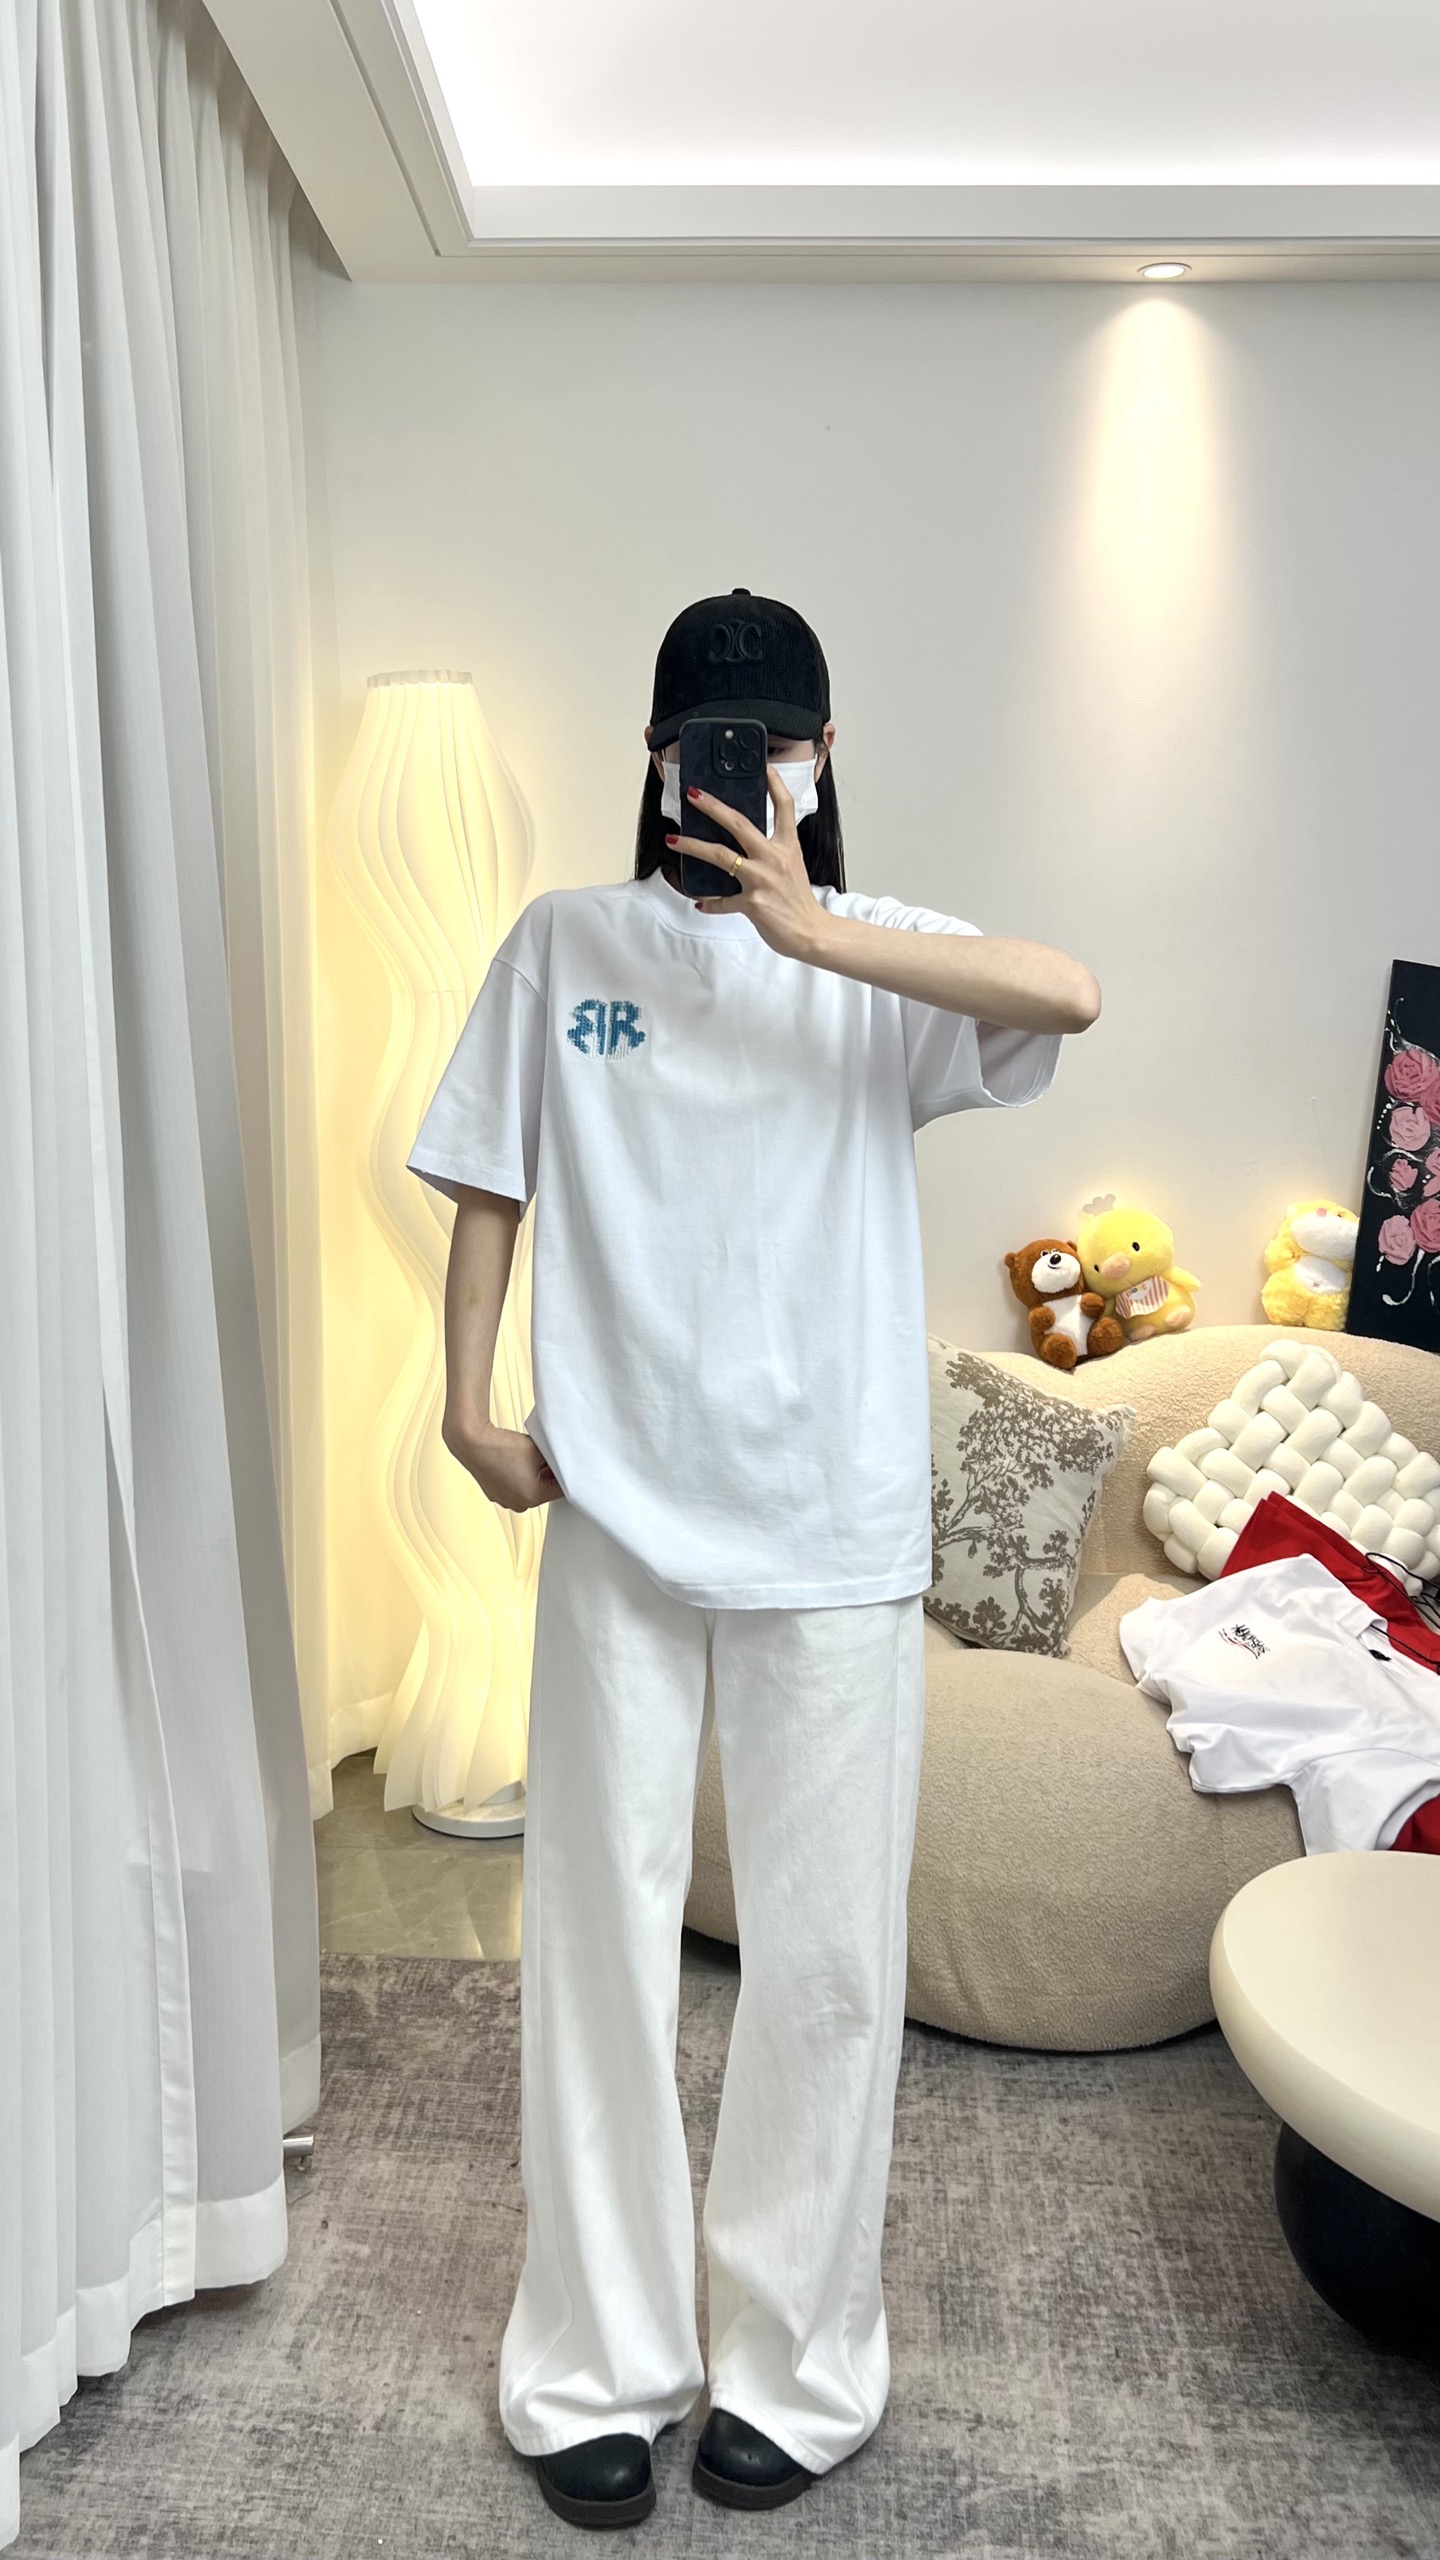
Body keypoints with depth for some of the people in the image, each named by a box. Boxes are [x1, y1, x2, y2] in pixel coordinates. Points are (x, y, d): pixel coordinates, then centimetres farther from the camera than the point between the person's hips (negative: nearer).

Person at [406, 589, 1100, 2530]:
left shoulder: (882, 954, 1)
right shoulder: (566, 945, 5)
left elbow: (1070, 996, -19)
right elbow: (489, 1188, 8)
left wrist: (807, 928, -25)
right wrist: (469, 1405, -1)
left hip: (836, 1528, 0)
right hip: (619, 1513, 1)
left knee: (828, 1953, 9)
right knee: (601, 1935, 10)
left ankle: (799, 2361, 31)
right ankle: (598, 2366, 30)